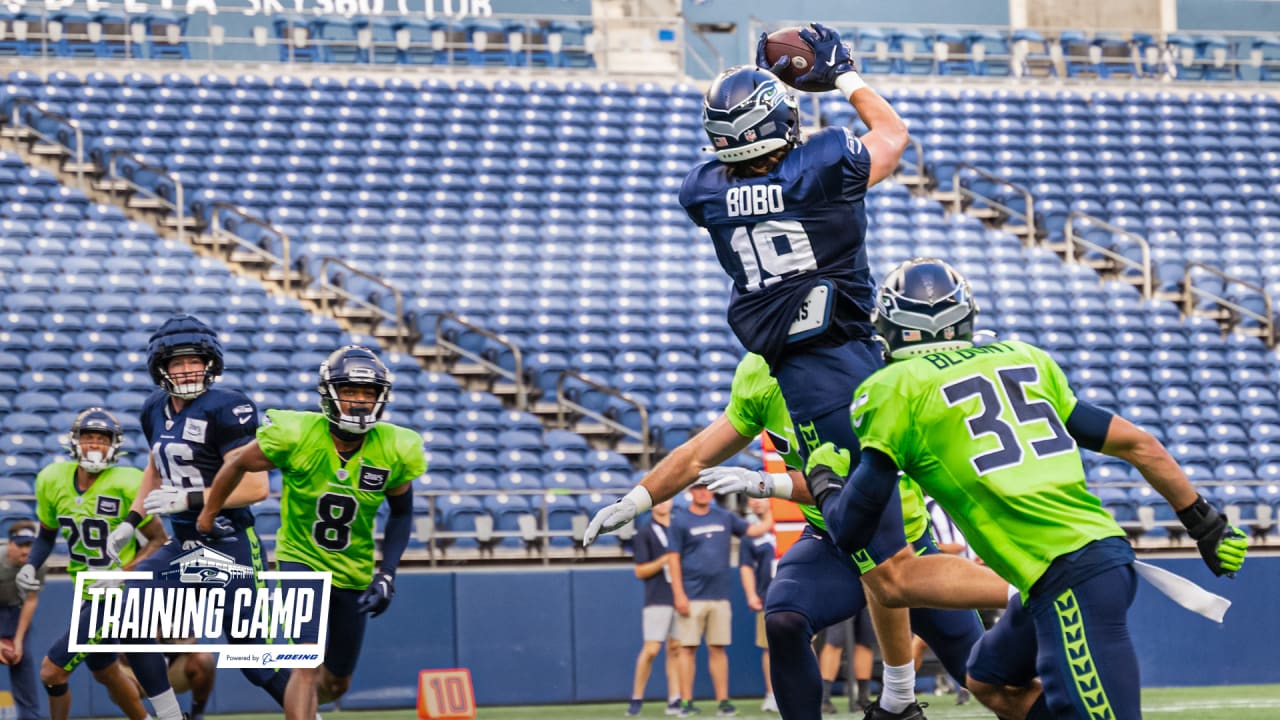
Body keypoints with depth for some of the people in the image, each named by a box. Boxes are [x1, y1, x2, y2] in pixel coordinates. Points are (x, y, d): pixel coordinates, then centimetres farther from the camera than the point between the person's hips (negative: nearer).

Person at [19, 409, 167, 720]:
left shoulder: (126, 485, -19)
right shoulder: (53, 480, -2)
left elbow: (159, 540, -12)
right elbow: (47, 533, 15)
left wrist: (123, 573, -23)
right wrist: (31, 566, -1)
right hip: (87, 595, 7)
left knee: (51, 671, -9)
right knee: (106, 673, 24)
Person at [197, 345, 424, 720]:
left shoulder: (393, 451, -13)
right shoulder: (295, 436, -21)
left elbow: (401, 513, 5)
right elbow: (238, 465, -2)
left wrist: (387, 574, -7)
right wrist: (206, 519, 8)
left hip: (354, 572, 4)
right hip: (301, 560, -4)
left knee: (336, 683, 15)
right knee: (309, 664, -23)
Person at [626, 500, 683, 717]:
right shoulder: (644, 534, 2)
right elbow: (640, 571, -2)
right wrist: (664, 560, -16)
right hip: (657, 599, -4)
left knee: (676, 649, 3)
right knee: (651, 649, -10)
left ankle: (674, 701, 4)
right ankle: (636, 699, 0)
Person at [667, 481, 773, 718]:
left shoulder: (724, 517, 13)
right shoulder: (680, 520, 0)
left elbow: (752, 530, 16)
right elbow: (673, 558, -4)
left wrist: (772, 520, -3)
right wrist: (679, 595, -11)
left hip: (719, 597, 4)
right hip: (691, 598, -4)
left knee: (718, 649, 5)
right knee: (688, 648, -4)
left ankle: (723, 701, 6)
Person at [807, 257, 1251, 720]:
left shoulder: (894, 388, 1)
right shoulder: (1023, 358, 18)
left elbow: (852, 529, 3)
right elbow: (1135, 444, 18)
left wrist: (824, 480, 24)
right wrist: (1207, 525, 27)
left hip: (1067, 577, -8)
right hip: (1108, 550, 8)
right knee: (991, 683, 27)